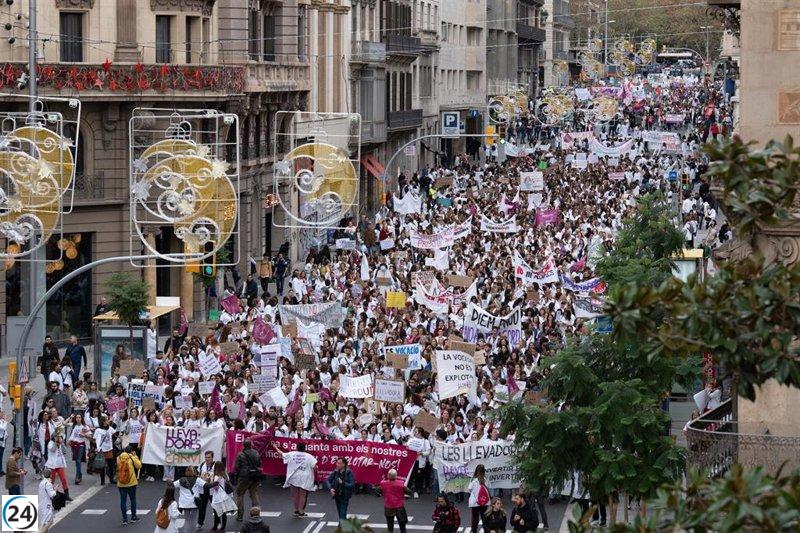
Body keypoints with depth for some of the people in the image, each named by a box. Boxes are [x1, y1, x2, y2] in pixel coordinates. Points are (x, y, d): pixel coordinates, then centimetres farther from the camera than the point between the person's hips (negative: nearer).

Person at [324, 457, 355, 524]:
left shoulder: (349, 473, -13)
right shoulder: (335, 472, -1)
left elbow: (352, 485, -16)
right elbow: (327, 480, 3)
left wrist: (343, 483, -26)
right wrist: (330, 488, -14)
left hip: (345, 497, -5)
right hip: (337, 496, 5)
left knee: (342, 515, -11)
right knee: (340, 513, 15)